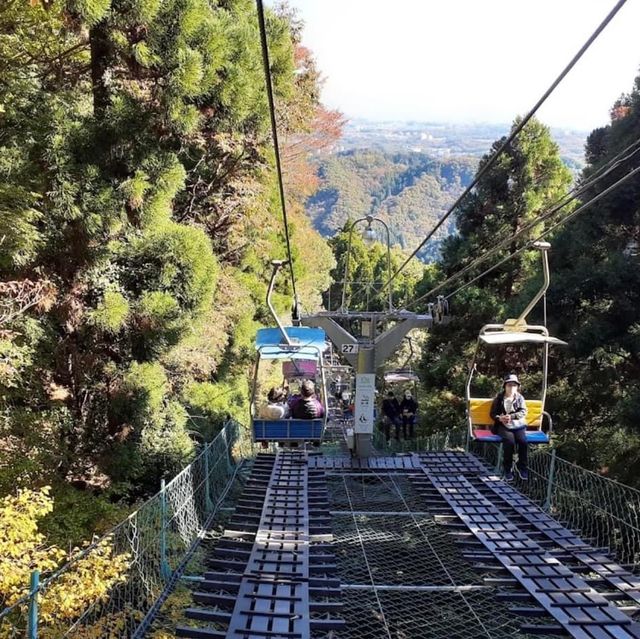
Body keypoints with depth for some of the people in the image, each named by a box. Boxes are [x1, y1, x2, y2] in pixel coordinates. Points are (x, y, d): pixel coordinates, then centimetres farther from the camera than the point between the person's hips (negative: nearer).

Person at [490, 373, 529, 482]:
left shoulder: (520, 398, 10)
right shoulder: (499, 398, 8)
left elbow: (523, 412, -3)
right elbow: (492, 413, 7)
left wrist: (511, 416, -19)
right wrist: (499, 418, -16)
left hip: (518, 425, 2)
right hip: (503, 426, -1)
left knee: (523, 441, -27)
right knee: (510, 441, -31)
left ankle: (521, 466, -4)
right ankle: (508, 468, -15)